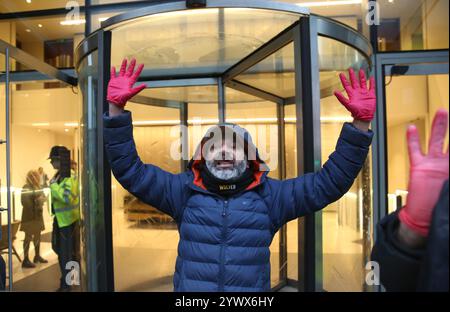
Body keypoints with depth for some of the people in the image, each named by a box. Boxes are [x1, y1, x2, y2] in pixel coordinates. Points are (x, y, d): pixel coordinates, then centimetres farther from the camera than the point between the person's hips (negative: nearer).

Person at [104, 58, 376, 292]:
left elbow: (330, 182, -4)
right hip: (190, 284, 0)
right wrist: (116, 109, -13)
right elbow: (130, 170, -3)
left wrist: (360, 123, -13)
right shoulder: (184, 190, -2)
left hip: (253, 286, 0)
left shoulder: (268, 195, -2)